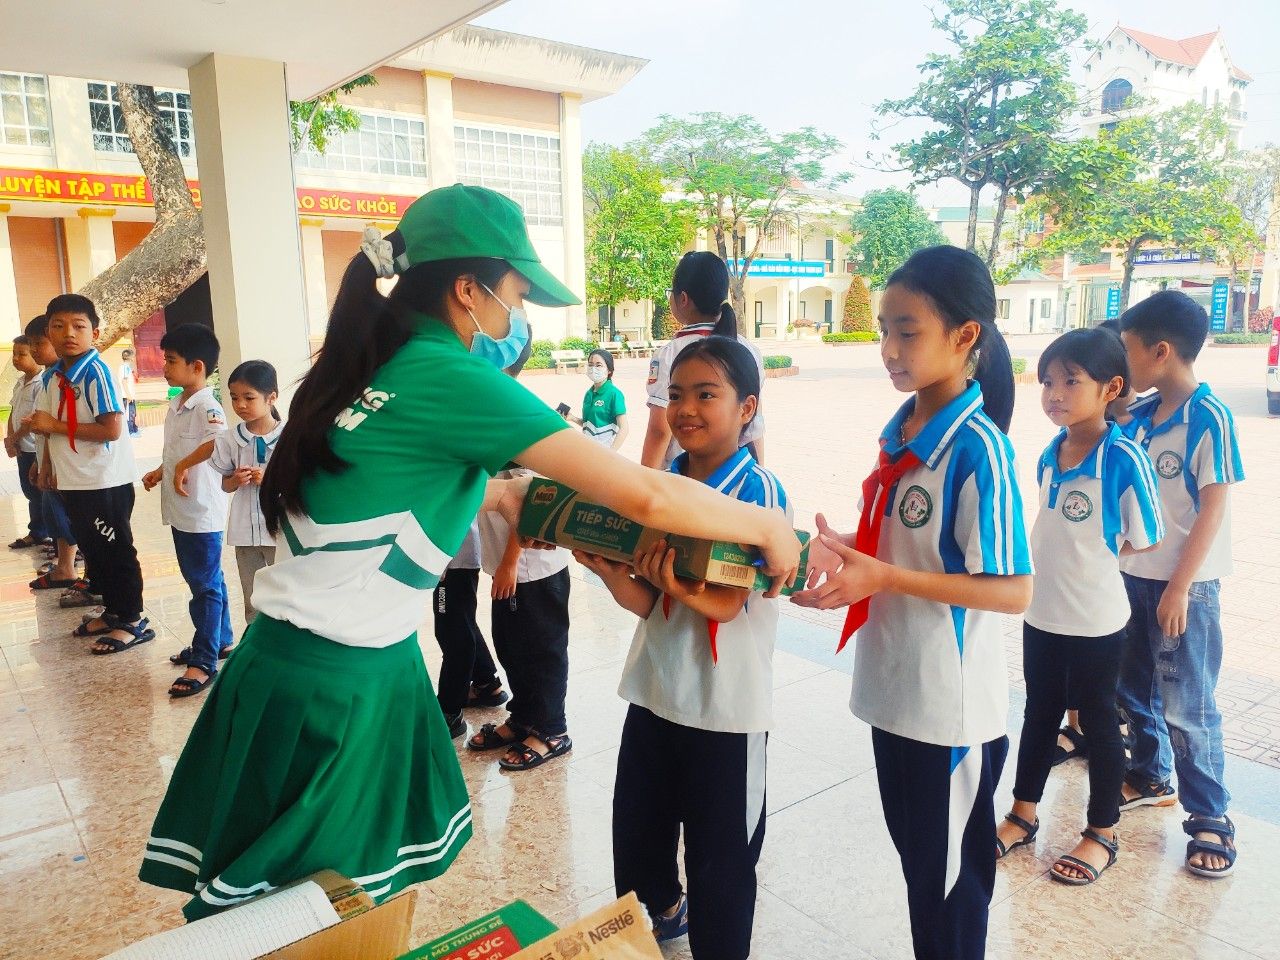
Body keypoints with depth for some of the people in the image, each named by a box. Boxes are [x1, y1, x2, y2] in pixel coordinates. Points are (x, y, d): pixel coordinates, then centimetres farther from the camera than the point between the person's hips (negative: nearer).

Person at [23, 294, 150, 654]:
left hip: (105, 481, -8)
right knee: (92, 549, 18)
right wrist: (47, 464, 11)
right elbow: (52, 426, 18)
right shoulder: (52, 376, 7)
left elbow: (111, 430, -24)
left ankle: (133, 621, 14)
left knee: (116, 551, 2)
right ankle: (112, 611, 32)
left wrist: (55, 426, -19)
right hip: (72, 481, 8)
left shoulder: (96, 371, -17)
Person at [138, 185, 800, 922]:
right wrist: (768, 527, -7)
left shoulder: (376, 362, 6)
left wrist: (496, 492, 22)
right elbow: (643, 495, -21)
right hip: (333, 687, -8)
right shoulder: (452, 379, -20)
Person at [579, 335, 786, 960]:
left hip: (724, 706, -6)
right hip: (654, 690, 6)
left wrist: (675, 582, -39)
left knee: (719, 860, 9)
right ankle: (662, 909, 52)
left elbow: (725, 603, -19)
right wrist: (605, 570, -18)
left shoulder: (760, 492, -14)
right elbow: (647, 603, 1)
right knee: (635, 832, 23)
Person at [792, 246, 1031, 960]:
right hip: (893, 686, 8)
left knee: (949, 879, 12)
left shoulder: (978, 449, -21)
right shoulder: (901, 432, 3)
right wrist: (844, 553, -7)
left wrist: (882, 578, -27)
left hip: (949, 703, -8)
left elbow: (1014, 590, -22)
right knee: (914, 853, 24)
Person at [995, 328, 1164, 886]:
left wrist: (1091, 560, -3)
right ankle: (1023, 816, 35)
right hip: (1042, 613, 6)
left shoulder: (1124, 458, -19)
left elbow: (1144, 540, -11)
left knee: (1098, 722, 11)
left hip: (1095, 620, -6)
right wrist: (1055, 563, 1)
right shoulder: (1049, 454, 0)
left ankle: (1103, 834, 30)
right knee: (1039, 714, 19)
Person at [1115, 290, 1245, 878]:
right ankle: (1150, 777, 37)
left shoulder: (1209, 418, -15)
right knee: (1134, 689, 17)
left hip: (1183, 584, -7)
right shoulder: (1138, 415, 4)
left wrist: (1178, 588, -16)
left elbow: (1213, 508, -16)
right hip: (1132, 573, 7)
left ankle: (1210, 818, 17)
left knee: (1186, 707, 1)